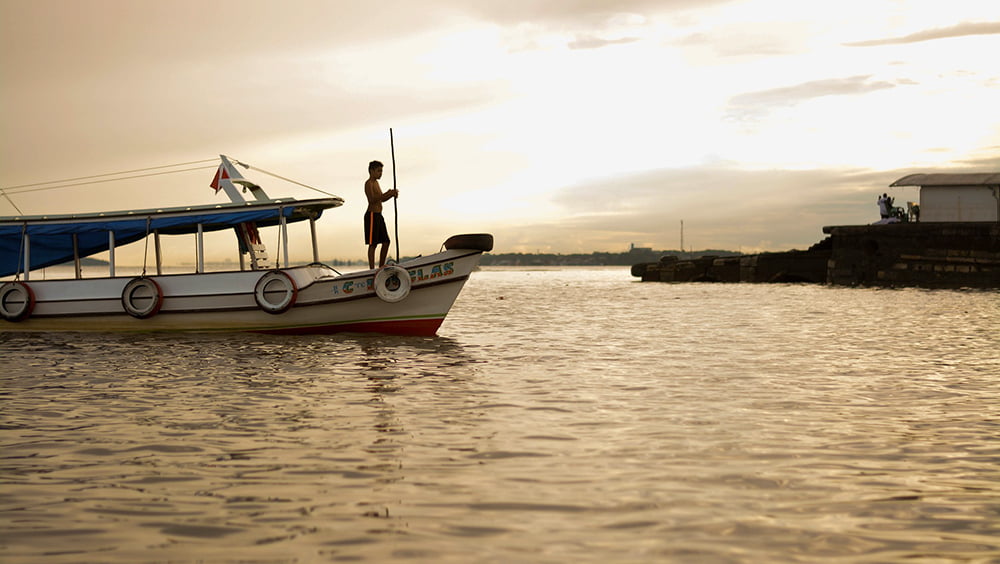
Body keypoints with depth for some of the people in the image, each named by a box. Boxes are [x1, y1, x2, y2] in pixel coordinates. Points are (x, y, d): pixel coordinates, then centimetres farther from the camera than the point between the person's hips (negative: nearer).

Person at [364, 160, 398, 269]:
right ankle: (372, 269, -10)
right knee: (373, 244, -10)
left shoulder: (376, 183, 20)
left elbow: (382, 199, 26)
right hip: (372, 215, -10)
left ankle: (381, 266, 14)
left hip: (378, 215, 10)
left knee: (386, 242, 8)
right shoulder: (368, 183, -9)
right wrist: (387, 194, -27)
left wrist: (392, 194, 7)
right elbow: (372, 199, -21)